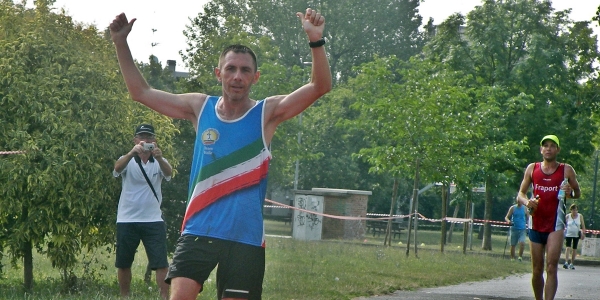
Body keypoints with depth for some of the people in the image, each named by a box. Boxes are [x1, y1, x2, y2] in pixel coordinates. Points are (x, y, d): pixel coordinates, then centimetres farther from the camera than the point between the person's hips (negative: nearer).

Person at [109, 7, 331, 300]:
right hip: (199, 229, 1)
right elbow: (141, 92, 14)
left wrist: (316, 40, -28)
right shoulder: (200, 108, 7)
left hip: (246, 235, -1)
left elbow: (320, 87, -13)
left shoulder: (267, 113, 0)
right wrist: (121, 43, 6)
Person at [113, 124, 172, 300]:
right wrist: (133, 152, -43)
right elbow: (117, 168, -22)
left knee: (161, 263, -7)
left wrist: (159, 158, -43)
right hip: (127, 220, 0)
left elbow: (168, 172, -19)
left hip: (153, 220, 0)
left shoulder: (159, 162, 4)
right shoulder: (128, 161, 1)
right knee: (123, 263, 8)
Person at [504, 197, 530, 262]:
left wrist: (528, 224, -7)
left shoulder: (525, 209, 3)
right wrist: (508, 221, -20)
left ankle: (520, 256, -6)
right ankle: (512, 258, 19)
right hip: (514, 229, 1)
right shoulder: (512, 208, 2)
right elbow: (506, 217, 3)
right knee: (513, 245, 6)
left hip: (522, 229, -1)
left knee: (522, 243, -21)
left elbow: (528, 218, 13)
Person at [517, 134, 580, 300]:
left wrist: (571, 192, -13)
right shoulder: (532, 168, 6)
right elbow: (521, 193, 12)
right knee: (537, 270, 9)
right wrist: (526, 201, -12)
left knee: (551, 268, -15)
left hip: (555, 225, -3)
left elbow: (578, 193, 11)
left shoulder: (566, 170, 1)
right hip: (536, 224, 3)